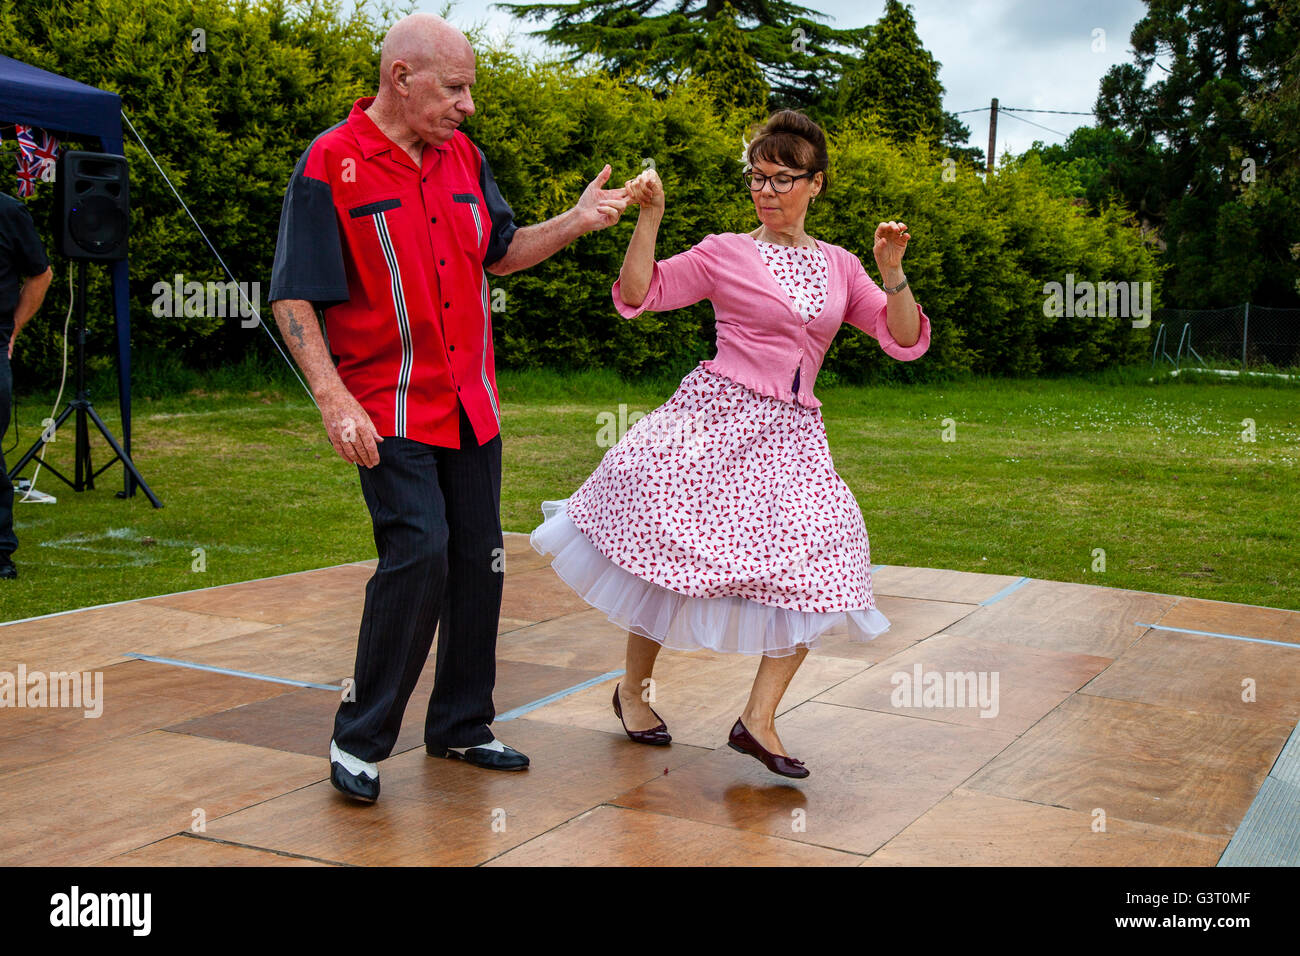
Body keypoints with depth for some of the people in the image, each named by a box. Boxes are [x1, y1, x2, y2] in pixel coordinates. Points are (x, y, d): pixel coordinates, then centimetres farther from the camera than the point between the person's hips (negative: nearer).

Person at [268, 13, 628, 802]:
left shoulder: (464, 157, 10)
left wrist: (577, 221, 4)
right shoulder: (330, 164, -9)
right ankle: (359, 739, 2)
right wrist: (334, 399, -21)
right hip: (390, 410, -6)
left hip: (472, 406, 7)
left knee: (479, 559, 9)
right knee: (419, 552, -16)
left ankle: (461, 725, 25)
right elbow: (294, 299, -11)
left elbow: (501, 253, 19)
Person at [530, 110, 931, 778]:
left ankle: (758, 718, -2)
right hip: (715, 419, -3)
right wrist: (648, 218, -13)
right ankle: (633, 686, 22)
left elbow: (906, 341, 8)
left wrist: (892, 273, -7)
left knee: (815, 563, -10)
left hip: (791, 434, 3)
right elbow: (637, 296, -3)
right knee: (669, 548, -3)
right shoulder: (724, 254, 3)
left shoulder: (840, 267, 13)